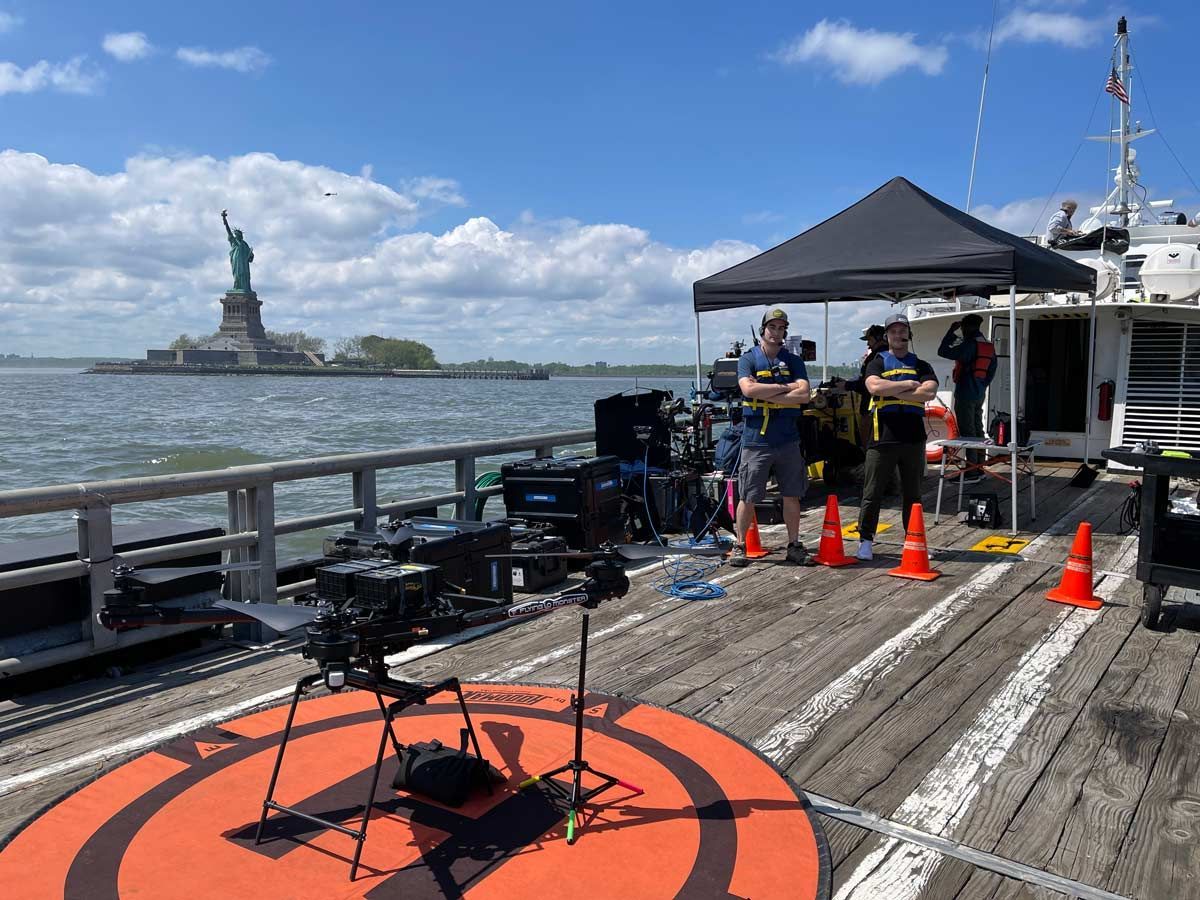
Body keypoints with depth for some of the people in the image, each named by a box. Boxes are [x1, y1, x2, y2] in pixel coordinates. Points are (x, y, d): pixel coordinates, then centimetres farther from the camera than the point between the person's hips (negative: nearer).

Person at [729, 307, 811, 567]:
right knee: (748, 497, 0)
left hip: (788, 439, 3)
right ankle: (740, 545, 12)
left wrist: (766, 395, -12)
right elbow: (748, 389, -16)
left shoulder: (794, 361, 10)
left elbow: (804, 394, -6)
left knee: (792, 495, 8)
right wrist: (785, 387, -11)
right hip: (756, 439, -2)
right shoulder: (748, 358, 3)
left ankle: (793, 544, 20)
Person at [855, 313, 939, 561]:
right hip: (882, 438, -2)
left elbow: (930, 392, -8)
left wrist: (892, 391, -11)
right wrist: (908, 385, -9)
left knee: (913, 494, 12)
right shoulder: (877, 363, 7)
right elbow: (874, 387, -15)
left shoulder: (921, 366, 12)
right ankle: (865, 540, 10)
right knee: (872, 493, 1)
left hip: (913, 439, 2)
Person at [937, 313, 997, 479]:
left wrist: (951, 331, -10)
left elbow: (942, 351, -19)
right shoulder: (989, 345, 13)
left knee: (967, 432, -8)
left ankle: (972, 472, -8)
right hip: (980, 394, 9)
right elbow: (992, 370, 20)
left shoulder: (970, 344, -16)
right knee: (977, 430, 15)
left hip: (965, 393, -9)